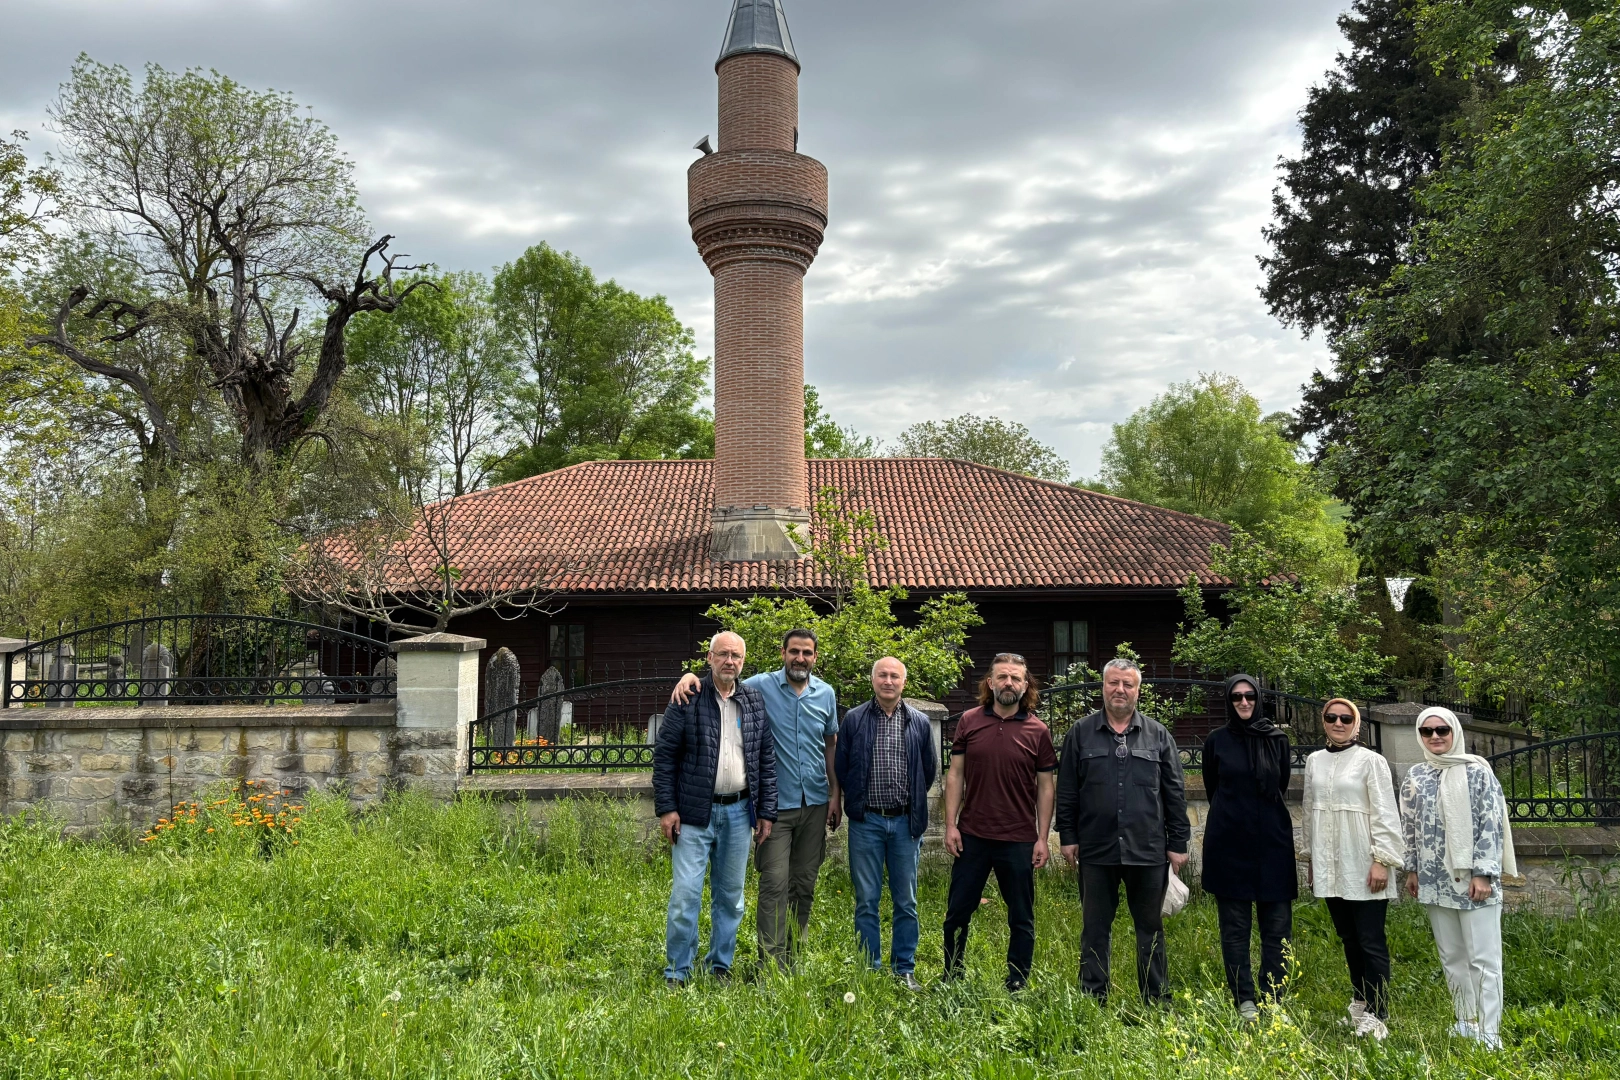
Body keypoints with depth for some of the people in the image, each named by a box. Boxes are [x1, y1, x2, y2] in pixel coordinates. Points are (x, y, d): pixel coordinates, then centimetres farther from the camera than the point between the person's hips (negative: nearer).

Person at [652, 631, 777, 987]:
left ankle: (720, 967, 24)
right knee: (685, 893, -5)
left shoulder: (755, 701, 7)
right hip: (694, 812, -4)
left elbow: (767, 759, 9)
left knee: (730, 895, 11)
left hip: (738, 813, 4)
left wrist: (766, 811, 5)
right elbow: (664, 754, -4)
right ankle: (678, 973, 6)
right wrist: (666, 808, -9)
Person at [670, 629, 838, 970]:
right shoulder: (762, 686, -5)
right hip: (776, 803, -4)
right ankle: (772, 965, -4)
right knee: (774, 884, -8)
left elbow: (831, 746, 13)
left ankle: (791, 958, 22)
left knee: (804, 884, 11)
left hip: (815, 803, 4)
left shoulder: (826, 694, 6)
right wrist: (689, 677, -23)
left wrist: (835, 794, 10)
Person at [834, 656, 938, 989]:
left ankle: (904, 968, 18)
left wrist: (912, 803, 11)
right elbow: (840, 767, 6)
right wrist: (857, 801, 8)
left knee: (906, 902, 8)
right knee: (866, 901, 4)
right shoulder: (854, 720, -1)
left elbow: (929, 770, 12)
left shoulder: (919, 723, 4)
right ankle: (869, 969, 14)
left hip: (906, 821, 1)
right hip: (866, 822, -1)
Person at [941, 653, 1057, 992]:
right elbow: (955, 775, 4)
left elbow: (1045, 787, 2)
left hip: (1019, 840, -1)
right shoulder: (969, 722, 2)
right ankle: (950, 983, 24)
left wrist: (1042, 839, -3)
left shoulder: (1038, 731, -1)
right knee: (957, 913, 9)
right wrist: (950, 825, -3)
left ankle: (1017, 988, 21)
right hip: (972, 836, 1)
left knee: (1021, 920, 8)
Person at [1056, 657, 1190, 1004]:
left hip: (1148, 851, 0)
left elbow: (1175, 794, 7)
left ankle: (1158, 1001, 19)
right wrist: (1067, 836, 2)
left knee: (1151, 929, 9)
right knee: (1095, 929, 8)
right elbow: (1066, 791, 6)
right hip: (1096, 851, 0)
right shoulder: (1081, 733, 5)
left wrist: (1178, 842, 4)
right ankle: (1093, 1000, 17)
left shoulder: (1158, 735, 7)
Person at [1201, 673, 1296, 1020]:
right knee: (1235, 926, 3)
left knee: (1277, 926, 1)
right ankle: (1244, 1000, 9)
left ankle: (1274, 999, 9)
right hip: (1229, 844, -1)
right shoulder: (1216, 741, 3)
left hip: (1273, 844, 1)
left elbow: (1281, 789, 16)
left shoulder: (1278, 740, 6)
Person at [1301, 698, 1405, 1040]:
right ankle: (1360, 1003, 24)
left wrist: (1381, 860, -13)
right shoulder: (1314, 761, 11)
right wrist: (1310, 858, 17)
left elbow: (1385, 813, -7)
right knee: (1349, 939, 12)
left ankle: (1377, 1016, -1)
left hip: (1362, 867, -5)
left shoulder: (1371, 761, -4)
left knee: (1371, 942, -5)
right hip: (1328, 867, 5)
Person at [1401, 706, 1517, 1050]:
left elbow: (1491, 824, -9)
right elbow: (1410, 826, 14)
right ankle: (1466, 1023, 23)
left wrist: (1483, 873, -14)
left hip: (1473, 878, -5)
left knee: (1483, 958, -4)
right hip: (1436, 880, 5)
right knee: (1451, 957, 12)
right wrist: (1412, 870, 12)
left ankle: (1488, 1033, 0)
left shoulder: (1476, 771, -6)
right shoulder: (1416, 775, 8)